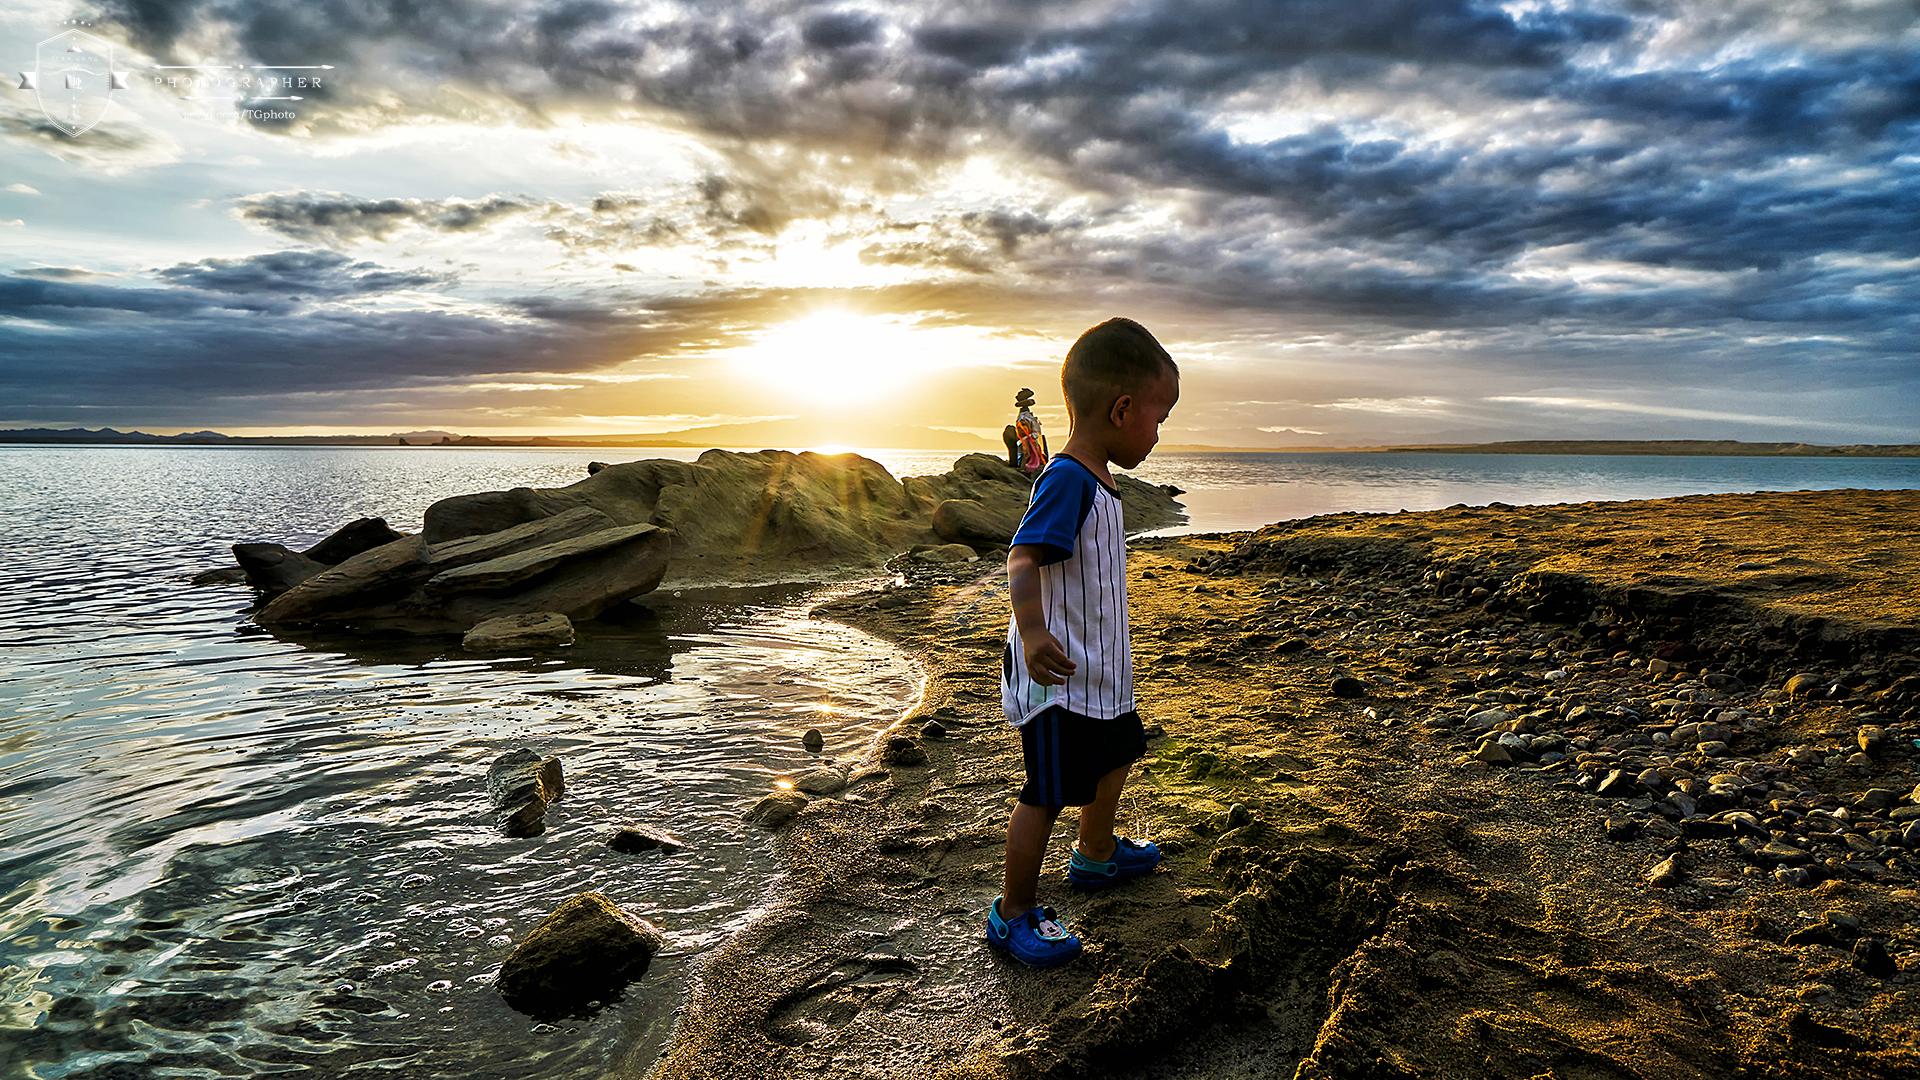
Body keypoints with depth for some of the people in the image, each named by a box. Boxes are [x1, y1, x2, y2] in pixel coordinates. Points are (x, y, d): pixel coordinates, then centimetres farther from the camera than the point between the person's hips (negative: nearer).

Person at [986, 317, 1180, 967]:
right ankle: (1013, 915, 15)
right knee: (1047, 794, -2)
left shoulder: (1095, 483, 9)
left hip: (1099, 671, 11)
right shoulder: (1068, 480, -23)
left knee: (1115, 756, 27)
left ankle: (1098, 854, 51)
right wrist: (1032, 631, -51)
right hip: (1057, 678, -11)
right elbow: (1023, 558, -34)